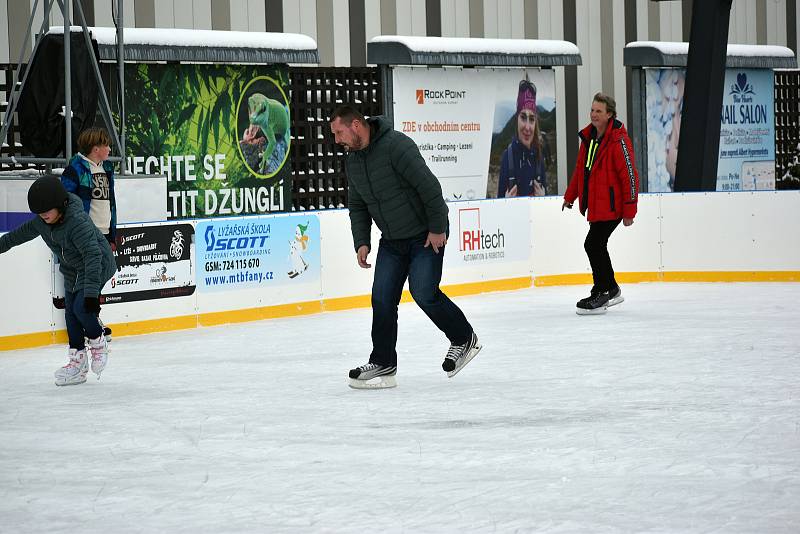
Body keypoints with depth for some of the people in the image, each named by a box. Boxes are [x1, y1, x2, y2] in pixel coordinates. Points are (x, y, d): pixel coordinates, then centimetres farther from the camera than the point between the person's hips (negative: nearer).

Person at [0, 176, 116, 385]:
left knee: (81, 307, -21)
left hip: (98, 265, -8)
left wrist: (91, 291, -44)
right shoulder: (42, 222, -10)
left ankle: (98, 343, 7)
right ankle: (78, 361, 12)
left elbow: (93, 255, -39)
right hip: (73, 269, 9)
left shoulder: (77, 221, -35)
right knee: (70, 312, 5)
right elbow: (23, 232, 13)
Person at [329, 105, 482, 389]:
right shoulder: (352, 161, 5)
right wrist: (362, 242, 3)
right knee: (382, 298, -1)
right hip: (391, 240, 8)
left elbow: (429, 186, -24)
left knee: (424, 293, -12)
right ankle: (382, 365, 5)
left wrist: (437, 228, -21)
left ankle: (464, 339, 11)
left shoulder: (396, 145, -23)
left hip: (426, 234, -8)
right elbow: (357, 206, 15)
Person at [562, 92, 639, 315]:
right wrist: (570, 196, 25)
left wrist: (629, 211, -18)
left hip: (612, 205, -9)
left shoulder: (618, 141, -17)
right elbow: (580, 169, 21)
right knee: (597, 245, 15)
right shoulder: (588, 136, 9)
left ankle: (601, 293, 0)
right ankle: (611, 290, 30)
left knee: (593, 244, -11)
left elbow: (630, 175, -17)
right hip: (595, 205, 9)